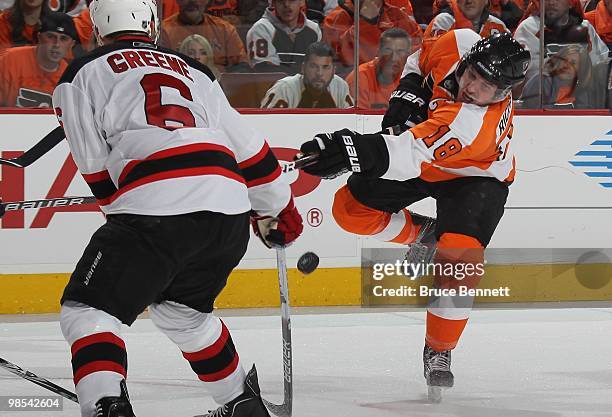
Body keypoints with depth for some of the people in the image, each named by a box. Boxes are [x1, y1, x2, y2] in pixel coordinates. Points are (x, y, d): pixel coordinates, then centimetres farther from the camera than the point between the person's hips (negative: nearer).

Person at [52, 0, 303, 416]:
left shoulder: (83, 74, 16)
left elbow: (96, 168, 11)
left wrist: (123, 211, 24)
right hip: (231, 211, 6)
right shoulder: (193, 70, 29)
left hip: (157, 207, -6)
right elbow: (249, 147, 28)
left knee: (87, 310, 1)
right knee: (182, 308, 31)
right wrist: (277, 209, 39)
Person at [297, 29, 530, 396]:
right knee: (351, 207, -8)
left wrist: (358, 152, -71)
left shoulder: (477, 122, -43)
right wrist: (409, 91, -17)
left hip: (475, 177, -6)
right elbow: (422, 62, 1)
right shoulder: (459, 44, -26)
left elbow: (414, 153, -57)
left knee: (461, 257, -24)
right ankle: (420, 233, 20)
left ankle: (439, 351, -2)